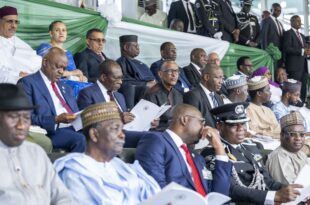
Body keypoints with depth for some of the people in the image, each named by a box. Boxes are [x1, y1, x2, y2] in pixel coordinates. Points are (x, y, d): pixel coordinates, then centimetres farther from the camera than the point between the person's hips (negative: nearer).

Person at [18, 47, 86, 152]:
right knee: (80, 139, -34)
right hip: (52, 132, -7)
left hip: (75, 128, 7)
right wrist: (56, 119, -19)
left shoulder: (64, 87, 27)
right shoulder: (28, 83, 3)